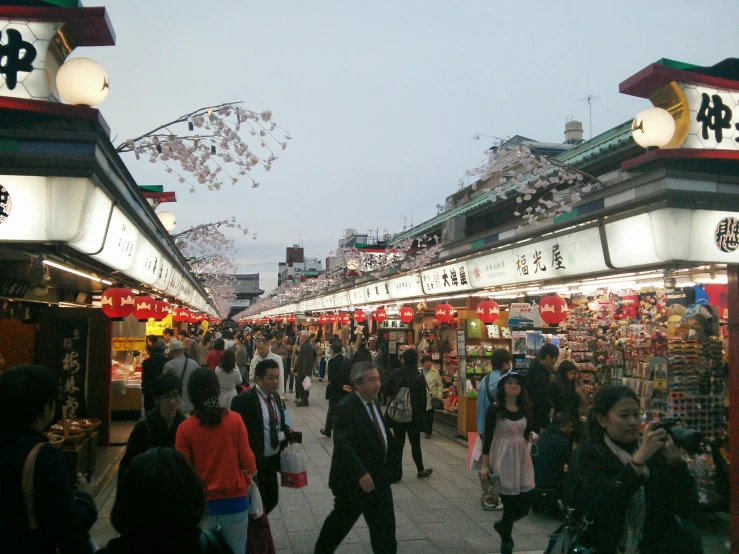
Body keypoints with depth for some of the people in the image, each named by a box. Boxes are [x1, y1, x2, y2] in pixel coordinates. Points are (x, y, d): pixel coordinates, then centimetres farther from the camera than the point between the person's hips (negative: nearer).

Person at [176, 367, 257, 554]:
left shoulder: (185, 428, -11)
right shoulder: (235, 419, -11)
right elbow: (247, 459, -6)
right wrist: (251, 471, 16)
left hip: (202, 502, 0)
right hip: (234, 498, 0)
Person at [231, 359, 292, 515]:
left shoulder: (275, 397, 6)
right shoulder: (243, 400, -19)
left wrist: (287, 431, -1)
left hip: (272, 461, 8)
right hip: (254, 464, -8)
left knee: (272, 500, 18)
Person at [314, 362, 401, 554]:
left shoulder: (374, 402, 7)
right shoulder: (346, 408, -20)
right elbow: (343, 444, -30)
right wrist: (361, 474, -35)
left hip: (380, 478, 7)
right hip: (354, 480, -7)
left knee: (385, 526, 10)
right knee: (341, 522, 12)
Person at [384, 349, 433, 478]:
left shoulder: (396, 373, -5)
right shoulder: (419, 377, -12)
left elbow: (388, 391, 2)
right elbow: (422, 399, -7)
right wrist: (422, 413, 5)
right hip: (414, 415, -2)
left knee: (398, 443, 10)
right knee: (415, 443, 12)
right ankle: (420, 470, 27)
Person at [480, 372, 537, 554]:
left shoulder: (525, 408, 4)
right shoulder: (494, 409, -10)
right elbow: (488, 437, -8)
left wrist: (533, 436, -3)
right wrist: (485, 465, -8)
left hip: (522, 456, 5)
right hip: (503, 458, -4)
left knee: (525, 504, 3)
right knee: (510, 504, 1)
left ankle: (502, 525, 36)